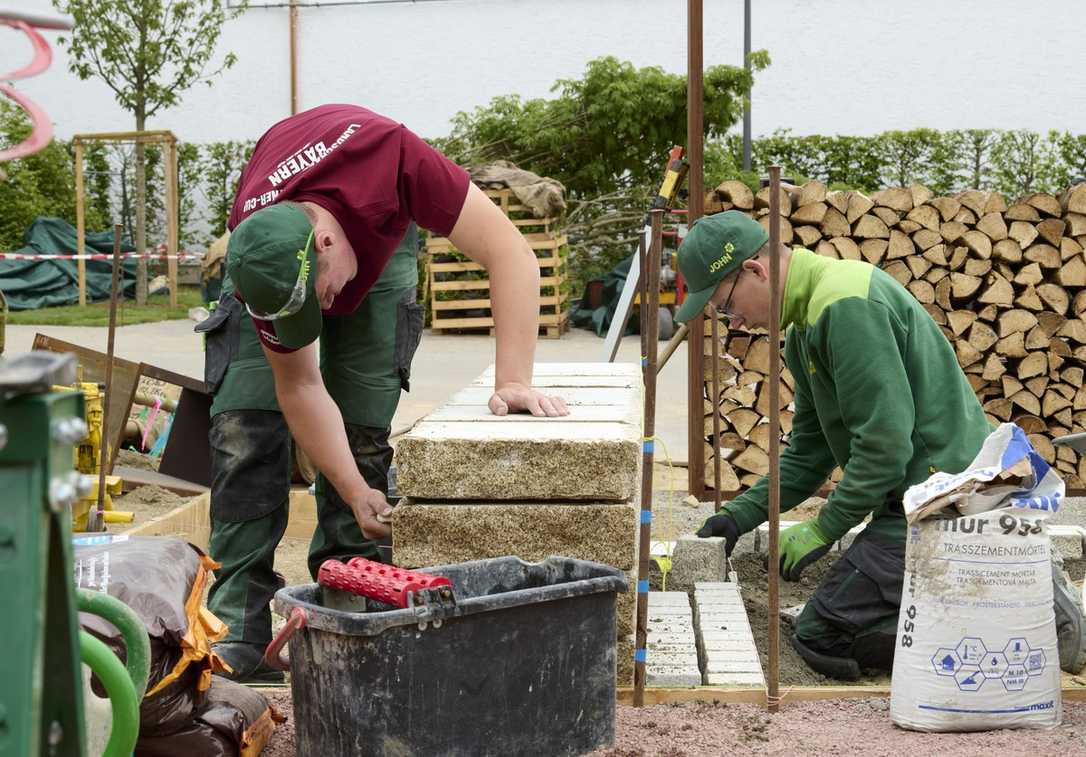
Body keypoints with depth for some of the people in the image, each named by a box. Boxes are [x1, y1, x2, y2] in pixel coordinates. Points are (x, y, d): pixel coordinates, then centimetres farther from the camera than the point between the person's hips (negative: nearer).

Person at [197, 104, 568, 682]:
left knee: (363, 430, -12)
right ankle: (237, 630, -11)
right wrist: (358, 495, -29)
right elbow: (300, 388, -25)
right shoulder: (257, 263, -36)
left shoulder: (386, 157, -45)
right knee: (243, 427, -15)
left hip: (380, 236, 0)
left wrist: (513, 382, -45)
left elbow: (511, 254, -40)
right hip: (271, 245, 0)